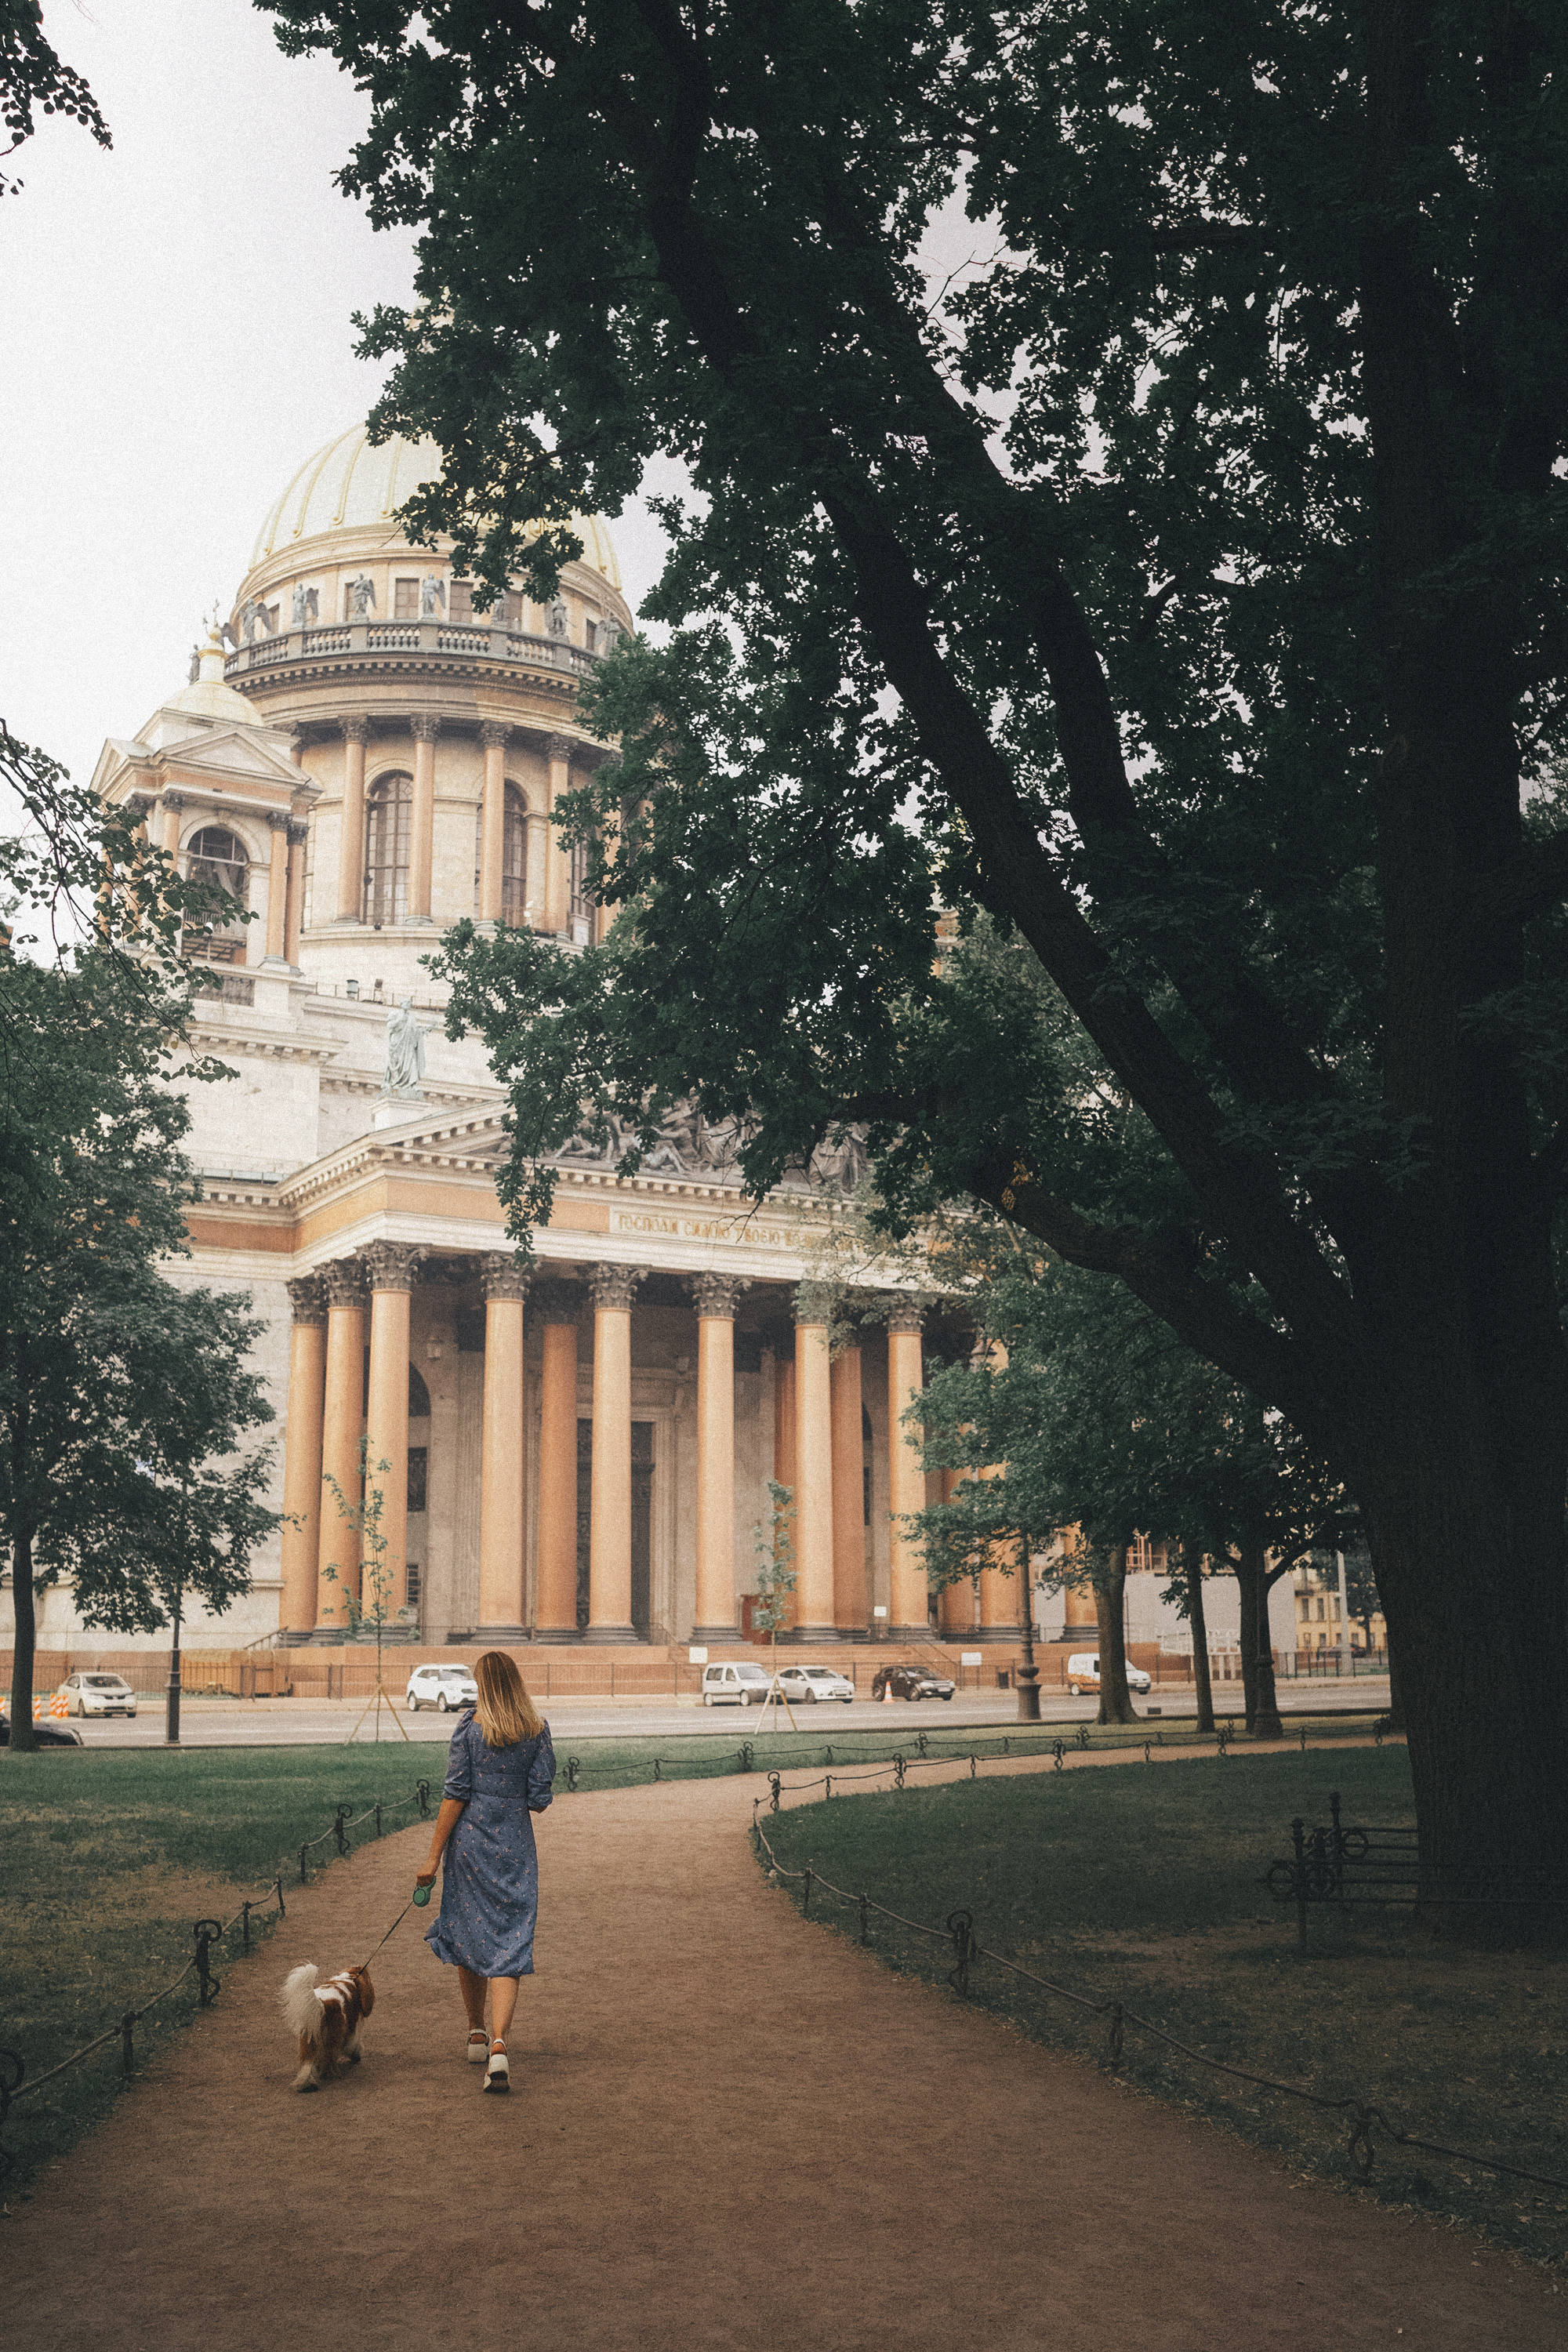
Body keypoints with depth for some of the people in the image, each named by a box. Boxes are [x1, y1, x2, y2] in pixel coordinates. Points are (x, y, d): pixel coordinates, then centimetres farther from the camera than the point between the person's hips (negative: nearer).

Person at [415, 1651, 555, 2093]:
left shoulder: (470, 1724, -6)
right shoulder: (537, 1729, 0)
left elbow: (455, 1794, -9)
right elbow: (539, 1801, 0)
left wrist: (434, 1856, -5)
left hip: (470, 1838, -1)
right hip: (516, 1843, 1)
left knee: (468, 1933, 17)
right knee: (508, 1943, 0)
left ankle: (476, 2034, 29)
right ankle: (498, 2043, -17)